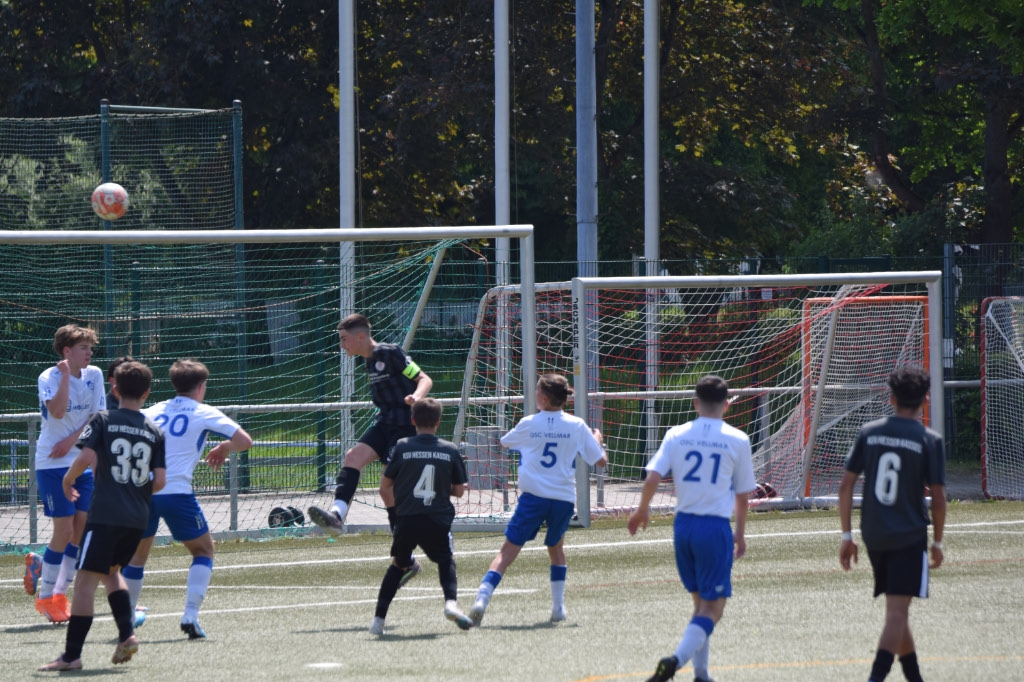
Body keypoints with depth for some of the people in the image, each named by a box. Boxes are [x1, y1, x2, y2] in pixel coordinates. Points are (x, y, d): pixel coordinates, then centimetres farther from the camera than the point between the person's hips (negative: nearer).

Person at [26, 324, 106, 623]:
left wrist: (73, 439, -9)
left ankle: (59, 593, 14)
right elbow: (58, 411, -25)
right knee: (64, 530, -8)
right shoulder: (49, 377, -10)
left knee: (82, 529, 1)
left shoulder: (94, 375, 4)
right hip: (52, 464, -5)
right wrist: (66, 376, -25)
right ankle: (46, 596, 7)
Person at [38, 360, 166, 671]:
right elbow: (160, 480, 2)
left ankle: (72, 654, -9)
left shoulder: (103, 420, -2)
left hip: (106, 514, -5)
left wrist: (67, 481, 4)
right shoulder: (154, 431, 7)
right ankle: (127, 635, 11)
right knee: (111, 571, 25)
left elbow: (86, 457, -14)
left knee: (86, 578, -5)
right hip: (138, 517, 5)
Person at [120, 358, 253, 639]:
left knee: (137, 553, 22)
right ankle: (190, 614, -2)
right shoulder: (204, 414, 6)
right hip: (176, 491, -3)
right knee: (204, 550, 15)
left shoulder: (154, 411, 18)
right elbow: (244, 441, 0)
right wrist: (224, 447, 19)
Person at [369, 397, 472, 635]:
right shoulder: (450, 450, 1)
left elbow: (384, 486, 4)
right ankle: (451, 602, -8)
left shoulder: (402, 447, -1)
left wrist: (390, 501, 25)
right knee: (446, 562, 20)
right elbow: (459, 490, 7)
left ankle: (378, 618, 12)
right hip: (438, 521, 0)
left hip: (406, 520, 0)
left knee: (398, 566, 19)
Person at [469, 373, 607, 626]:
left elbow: (505, 442, 22)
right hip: (564, 498, 2)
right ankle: (558, 607, 23)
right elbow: (601, 461, 7)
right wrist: (597, 439, 29)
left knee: (508, 551, -3)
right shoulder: (576, 426, 1)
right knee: (555, 548, 26)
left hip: (533, 497, -2)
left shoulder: (529, 424, 1)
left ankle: (482, 599, -20)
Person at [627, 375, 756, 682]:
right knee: (713, 608, -2)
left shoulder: (677, 435, 2)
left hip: (683, 525, 4)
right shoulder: (736, 440, -3)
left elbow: (652, 477, -4)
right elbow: (742, 494, 4)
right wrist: (740, 533, 18)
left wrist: (643, 509, 15)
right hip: (716, 527, -4)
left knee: (701, 602, 18)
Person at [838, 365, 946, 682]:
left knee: (897, 611, 18)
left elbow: (846, 486, 1)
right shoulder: (929, 440, -7)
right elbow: (938, 498, -7)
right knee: (897, 613, -7)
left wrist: (846, 535, 7)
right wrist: (937, 542, 6)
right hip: (909, 537, -4)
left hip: (874, 535, 4)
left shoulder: (869, 432, 2)